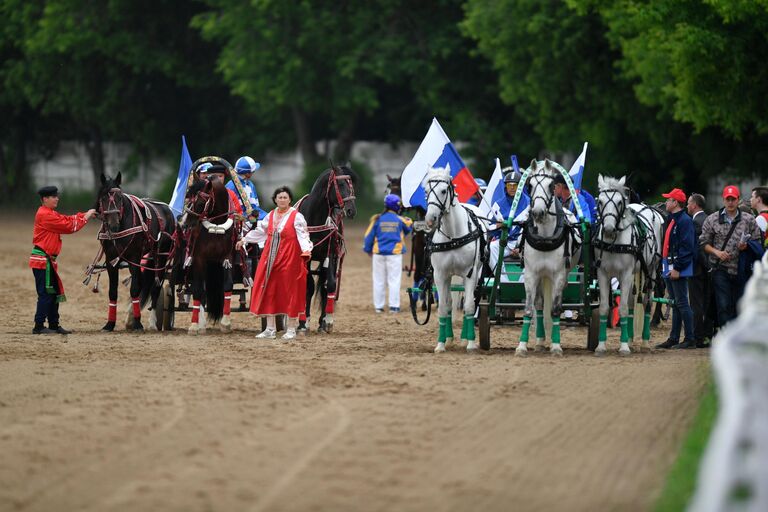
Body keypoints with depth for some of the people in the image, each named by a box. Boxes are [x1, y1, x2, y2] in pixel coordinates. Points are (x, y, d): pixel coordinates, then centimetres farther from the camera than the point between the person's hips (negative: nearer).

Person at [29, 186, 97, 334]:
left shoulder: (50, 214, 18)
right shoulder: (45, 215, -16)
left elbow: (66, 220, 15)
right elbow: (68, 226, -16)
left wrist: (85, 215, 3)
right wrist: (85, 217, -7)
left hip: (48, 260, 11)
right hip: (43, 260, -11)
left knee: (54, 293, 14)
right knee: (46, 293, -8)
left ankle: (54, 325, 19)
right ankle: (39, 326, -5)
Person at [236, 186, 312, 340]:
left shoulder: (297, 217, -7)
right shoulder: (271, 216, 11)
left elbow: (303, 235, -16)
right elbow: (259, 231, 23)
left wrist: (306, 249, -32)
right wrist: (244, 240, 27)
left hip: (289, 260, -6)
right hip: (271, 260, 6)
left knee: (290, 292, -1)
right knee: (269, 292, 5)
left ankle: (291, 329, 9)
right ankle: (270, 329, 13)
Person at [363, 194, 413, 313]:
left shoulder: (377, 219, -2)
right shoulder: (400, 220, -3)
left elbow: (369, 236, 1)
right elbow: (409, 228, 16)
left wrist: (368, 250, 14)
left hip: (379, 254, 1)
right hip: (395, 254, -1)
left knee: (379, 281, 8)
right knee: (394, 280, 2)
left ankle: (378, 306, 10)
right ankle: (394, 306, -3)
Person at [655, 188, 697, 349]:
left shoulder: (684, 221, -13)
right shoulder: (673, 220, 18)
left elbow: (686, 247, -21)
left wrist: (677, 268, -23)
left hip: (678, 270, -10)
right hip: (669, 269, 10)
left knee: (681, 303, -9)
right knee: (676, 304, 13)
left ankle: (690, 339, -8)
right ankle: (673, 339, 17)